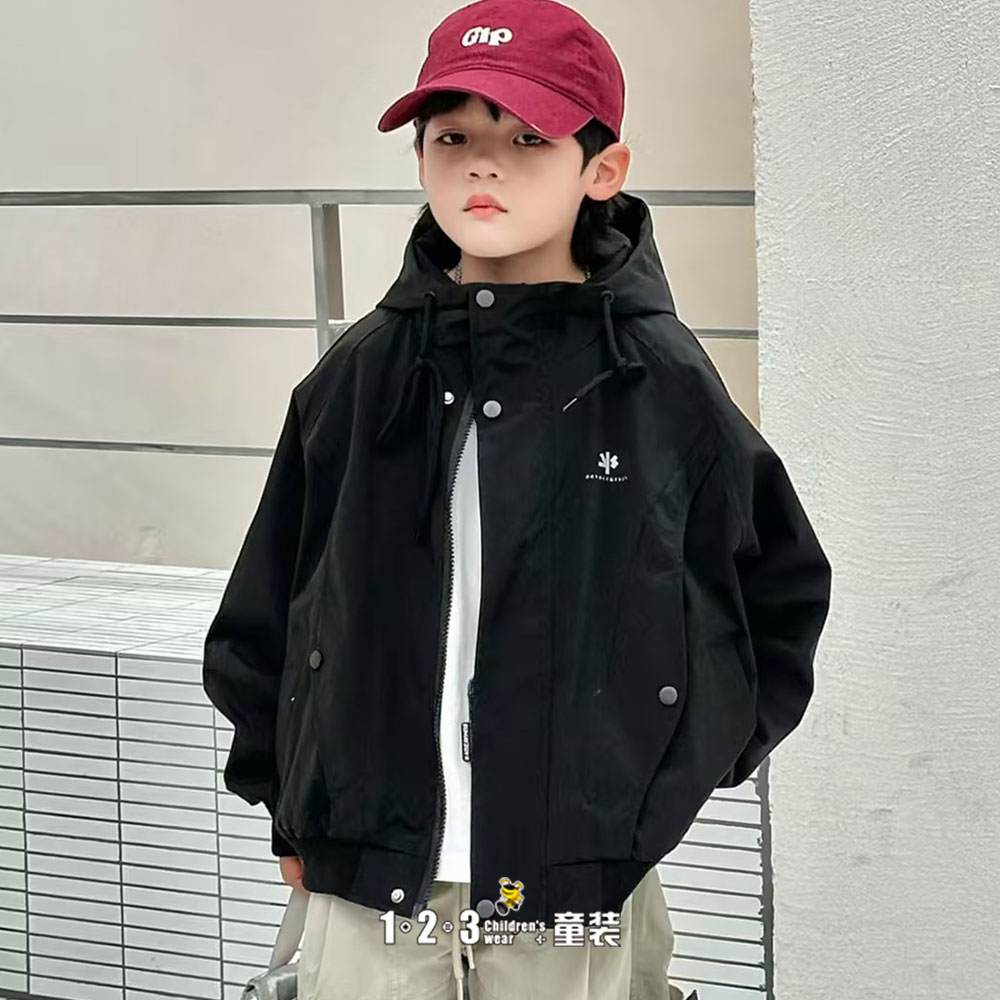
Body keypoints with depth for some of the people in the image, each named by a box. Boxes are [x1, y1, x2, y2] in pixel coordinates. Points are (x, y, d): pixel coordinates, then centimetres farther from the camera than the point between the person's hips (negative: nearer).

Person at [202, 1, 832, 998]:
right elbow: (268, 606, 9)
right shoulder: (360, 375, 1)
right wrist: (289, 807, 9)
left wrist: (683, 763, 3)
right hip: (369, 883, 2)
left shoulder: (663, 381, -5)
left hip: (577, 883, -2)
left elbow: (780, 589, 7)